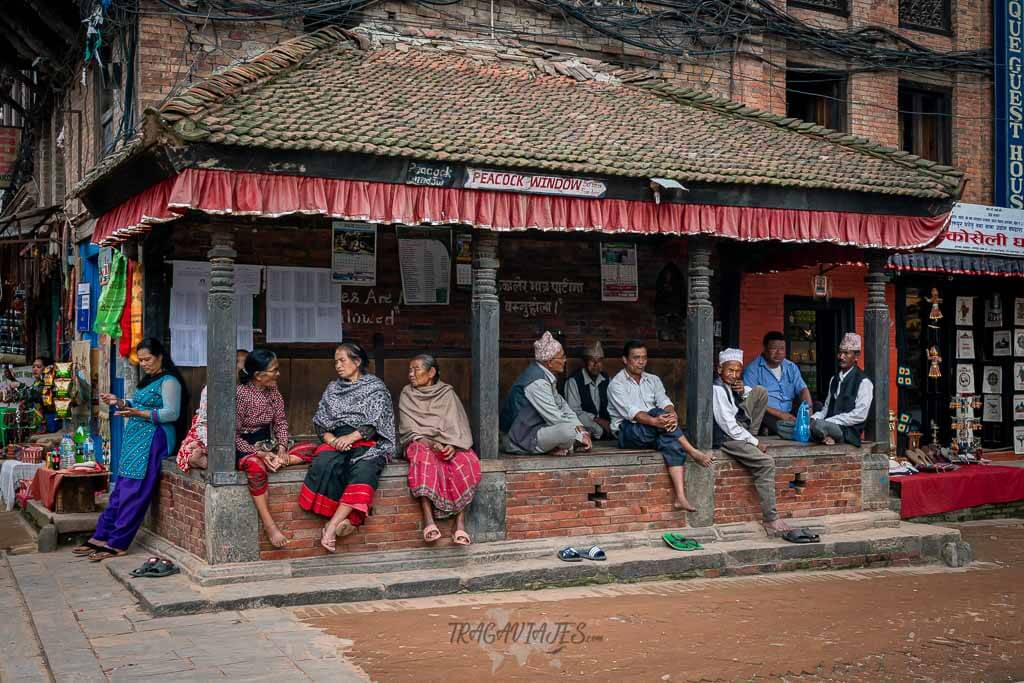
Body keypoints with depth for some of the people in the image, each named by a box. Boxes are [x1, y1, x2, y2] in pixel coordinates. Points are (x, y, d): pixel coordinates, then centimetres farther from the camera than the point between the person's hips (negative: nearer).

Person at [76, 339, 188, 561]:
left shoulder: (168, 381, -7)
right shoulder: (148, 380, 21)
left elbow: (172, 413, -16)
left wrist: (138, 413, -23)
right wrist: (119, 402, 11)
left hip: (153, 440, -9)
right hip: (135, 440, 9)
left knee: (133, 492, -9)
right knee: (120, 490, 6)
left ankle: (117, 544, -7)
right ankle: (101, 537, 8)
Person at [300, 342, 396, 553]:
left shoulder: (376, 387, 9)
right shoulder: (332, 389, 22)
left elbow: (376, 422, -2)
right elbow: (320, 421, 14)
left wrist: (352, 437, -16)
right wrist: (330, 439, -7)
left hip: (368, 442, -3)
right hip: (336, 440, 3)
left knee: (363, 467, -38)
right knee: (324, 463, -34)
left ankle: (332, 526, -42)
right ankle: (344, 518, -33)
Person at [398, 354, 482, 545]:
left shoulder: (447, 393, 11)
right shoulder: (407, 395, 11)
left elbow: (457, 425, 1)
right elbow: (409, 429, 0)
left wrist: (452, 446, -20)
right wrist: (430, 444, -18)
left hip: (448, 444, 1)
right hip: (420, 443, -1)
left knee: (465, 461, -32)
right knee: (424, 458, -37)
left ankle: (460, 523, -38)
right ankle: (428, 522, -48)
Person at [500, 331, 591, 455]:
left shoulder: (546, 375, 9)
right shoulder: (537, 381, -22)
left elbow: (562, 405, 15)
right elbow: (554, 417, -22)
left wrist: (580, 428, 2)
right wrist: (580, 436, -13)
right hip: (521, 440, -10)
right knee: (569, 430, -30)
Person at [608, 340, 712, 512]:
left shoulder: (653, 380, 18)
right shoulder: (617, 383, -1)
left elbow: (664, 401, 0)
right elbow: (630, 411, -17)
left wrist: (672, 415, -25)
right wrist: (655, 421, -34)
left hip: (653, 433, 4)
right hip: (627, 433, -4)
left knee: (671, 440, -30)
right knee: (658, 413, -30)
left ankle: (680, 497, -40)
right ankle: (693, 453, -24)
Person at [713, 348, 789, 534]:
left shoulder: (731, 383, 7)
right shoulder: (717, 389, -20)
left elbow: (756, 398, 23)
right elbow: (728, 425, -23)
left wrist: (743, 392, -2)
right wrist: (755, 443, -15)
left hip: (738, 429, 10)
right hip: (726, 437, -10)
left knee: (761, 391, 8)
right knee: (767, 463, -23)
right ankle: (771, 519, -19)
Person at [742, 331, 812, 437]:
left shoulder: (791, 367, 20)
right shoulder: (753, 369, -1)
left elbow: (802, 389, 11)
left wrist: (808, 408, -12)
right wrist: (779, 414, -20)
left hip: (788, 415, 5)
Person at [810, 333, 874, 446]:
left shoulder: (863, 382, -5)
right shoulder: (834, 380, 19)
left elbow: (860, 414, -13)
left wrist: (828, 421, -17)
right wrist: (814, 418, -3)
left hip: (848, 432, -7)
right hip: (830, 425, 7)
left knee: (819, 425, -33)